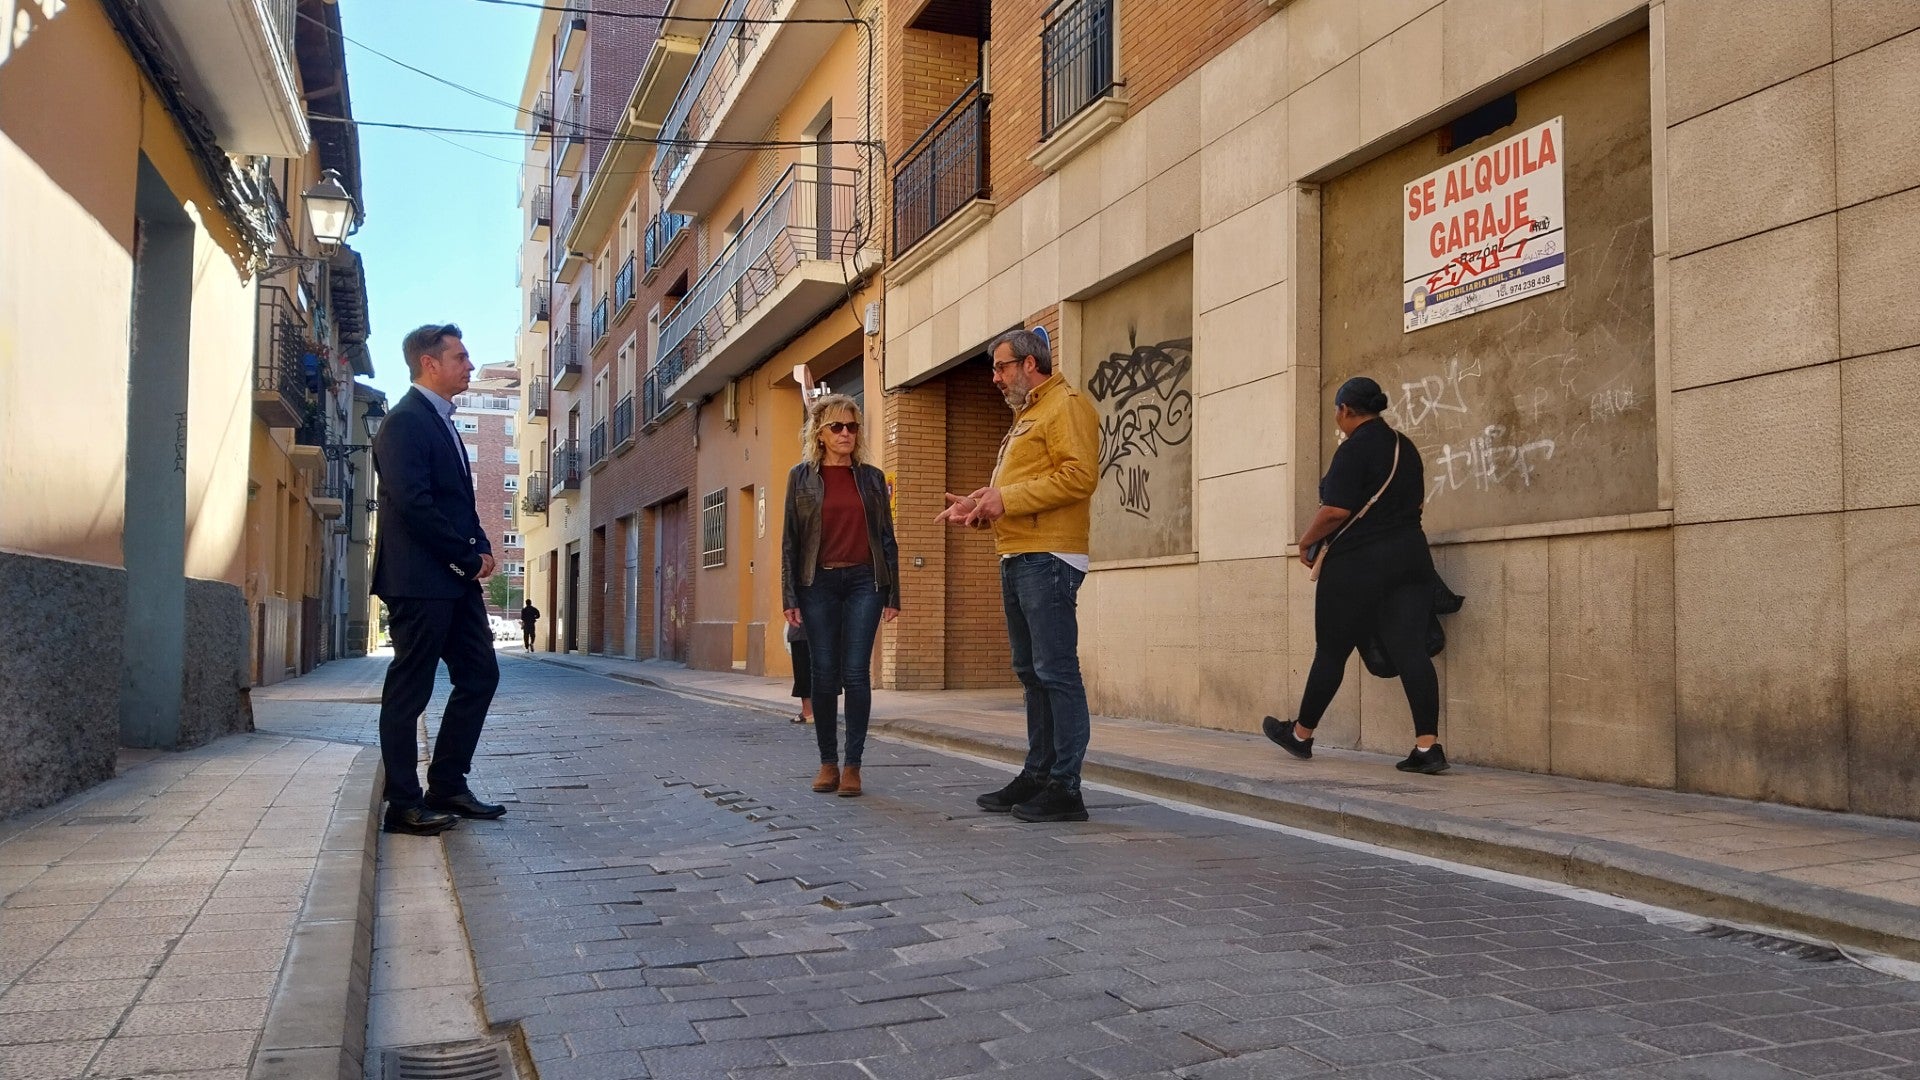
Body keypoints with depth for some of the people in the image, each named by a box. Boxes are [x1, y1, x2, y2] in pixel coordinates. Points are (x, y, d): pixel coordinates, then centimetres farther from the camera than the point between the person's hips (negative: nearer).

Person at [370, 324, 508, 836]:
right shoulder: (406, 421, -11)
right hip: (420, 579, -10)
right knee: (409, 691, -2)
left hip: (456, 579, 10)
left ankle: (447, 788, 18)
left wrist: (480, 549, 4)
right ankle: (404, 804, 6)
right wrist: (469, 557, -14)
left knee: (479, 676, 10)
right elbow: (414, 505, -20)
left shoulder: (440, 421, 19)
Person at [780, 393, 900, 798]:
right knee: (824, 674, 2)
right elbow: (790, 539, 4)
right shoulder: (801, 477, 6)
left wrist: (893, 593, 4)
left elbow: (886, 537, 10)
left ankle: (853, 765, 2)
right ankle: (828, 762, 13)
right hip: (818, 583, 0)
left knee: (856, 673, -5)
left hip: (863, 582, 0)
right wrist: (789, 597, -2)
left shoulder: (872, 477, 9)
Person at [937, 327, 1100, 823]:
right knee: (1031, 672, 13)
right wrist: (979, 504, 9)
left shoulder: (1066, 406, -6)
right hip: (1017, 559, 11)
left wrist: (1007, 499, -17)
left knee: (1056, 671, -9)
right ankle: (1037, 775, 21)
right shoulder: (1027, 417, 26)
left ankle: (1065, 788, -6)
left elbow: (1079, 476, -19)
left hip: (1048, 559, -11)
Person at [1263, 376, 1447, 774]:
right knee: (1410, 649, 0)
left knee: (1331, 651, 6)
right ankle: (1428, 746, -10)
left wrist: (1307, 541, -4)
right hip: (1411, 558, 7)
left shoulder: (1354, 448, -12)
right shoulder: (1404, 446, 13)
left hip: (1358, 564, -7)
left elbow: (1336, 510, -18)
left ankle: (1300, 736, 20)